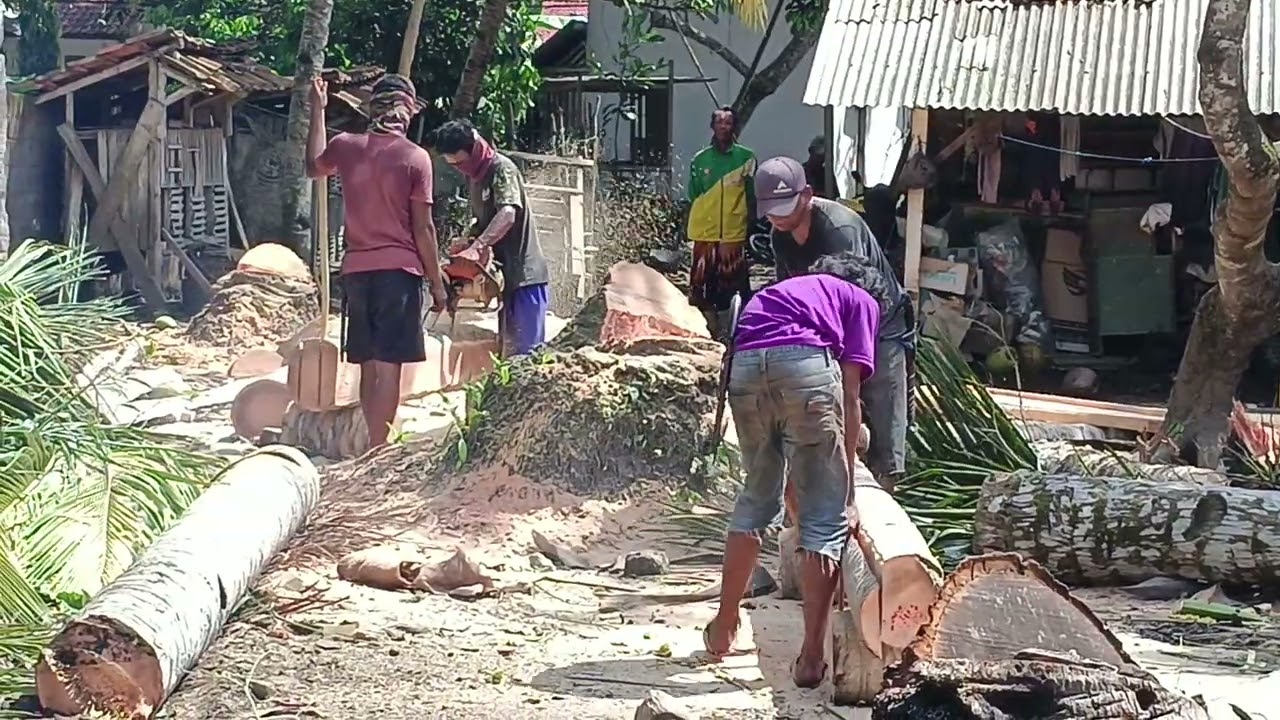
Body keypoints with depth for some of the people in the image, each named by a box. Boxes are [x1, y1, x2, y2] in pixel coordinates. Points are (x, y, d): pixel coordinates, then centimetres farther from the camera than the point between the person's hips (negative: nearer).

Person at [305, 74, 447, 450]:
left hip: (356, 269, 4)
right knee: (389, 365, -5)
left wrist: (317, 110, 35)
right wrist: (437, 282, 2)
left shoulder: (346, 147, 4)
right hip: (398, 269, -4)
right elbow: (423, 228, -7)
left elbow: (314, 167, 28)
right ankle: (378, 451, -8)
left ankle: (377, 445, 19)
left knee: (369, 365, 12)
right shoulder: (415, 157, -7)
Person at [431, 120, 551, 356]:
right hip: (504, 274, 9)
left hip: (524, 274, -9)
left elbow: (507, 214, -27)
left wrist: (477, 244, -35)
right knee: (510, 347, 10)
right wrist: (469, 243, -1)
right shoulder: (475, 175, 14)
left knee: (529, 349, -9)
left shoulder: (501, 169, -12)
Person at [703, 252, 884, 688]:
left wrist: (794, 495, 43)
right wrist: (848, 494, 15)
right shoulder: (862, 301, 26)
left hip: (744, 367, 5)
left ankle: (725, 625, 34)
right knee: (826, 518, 6)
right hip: (806, 363, -5)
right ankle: (811, 657, 4)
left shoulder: (781, 291, 40)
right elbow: (849, 398, 14)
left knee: (757, 499, 25)